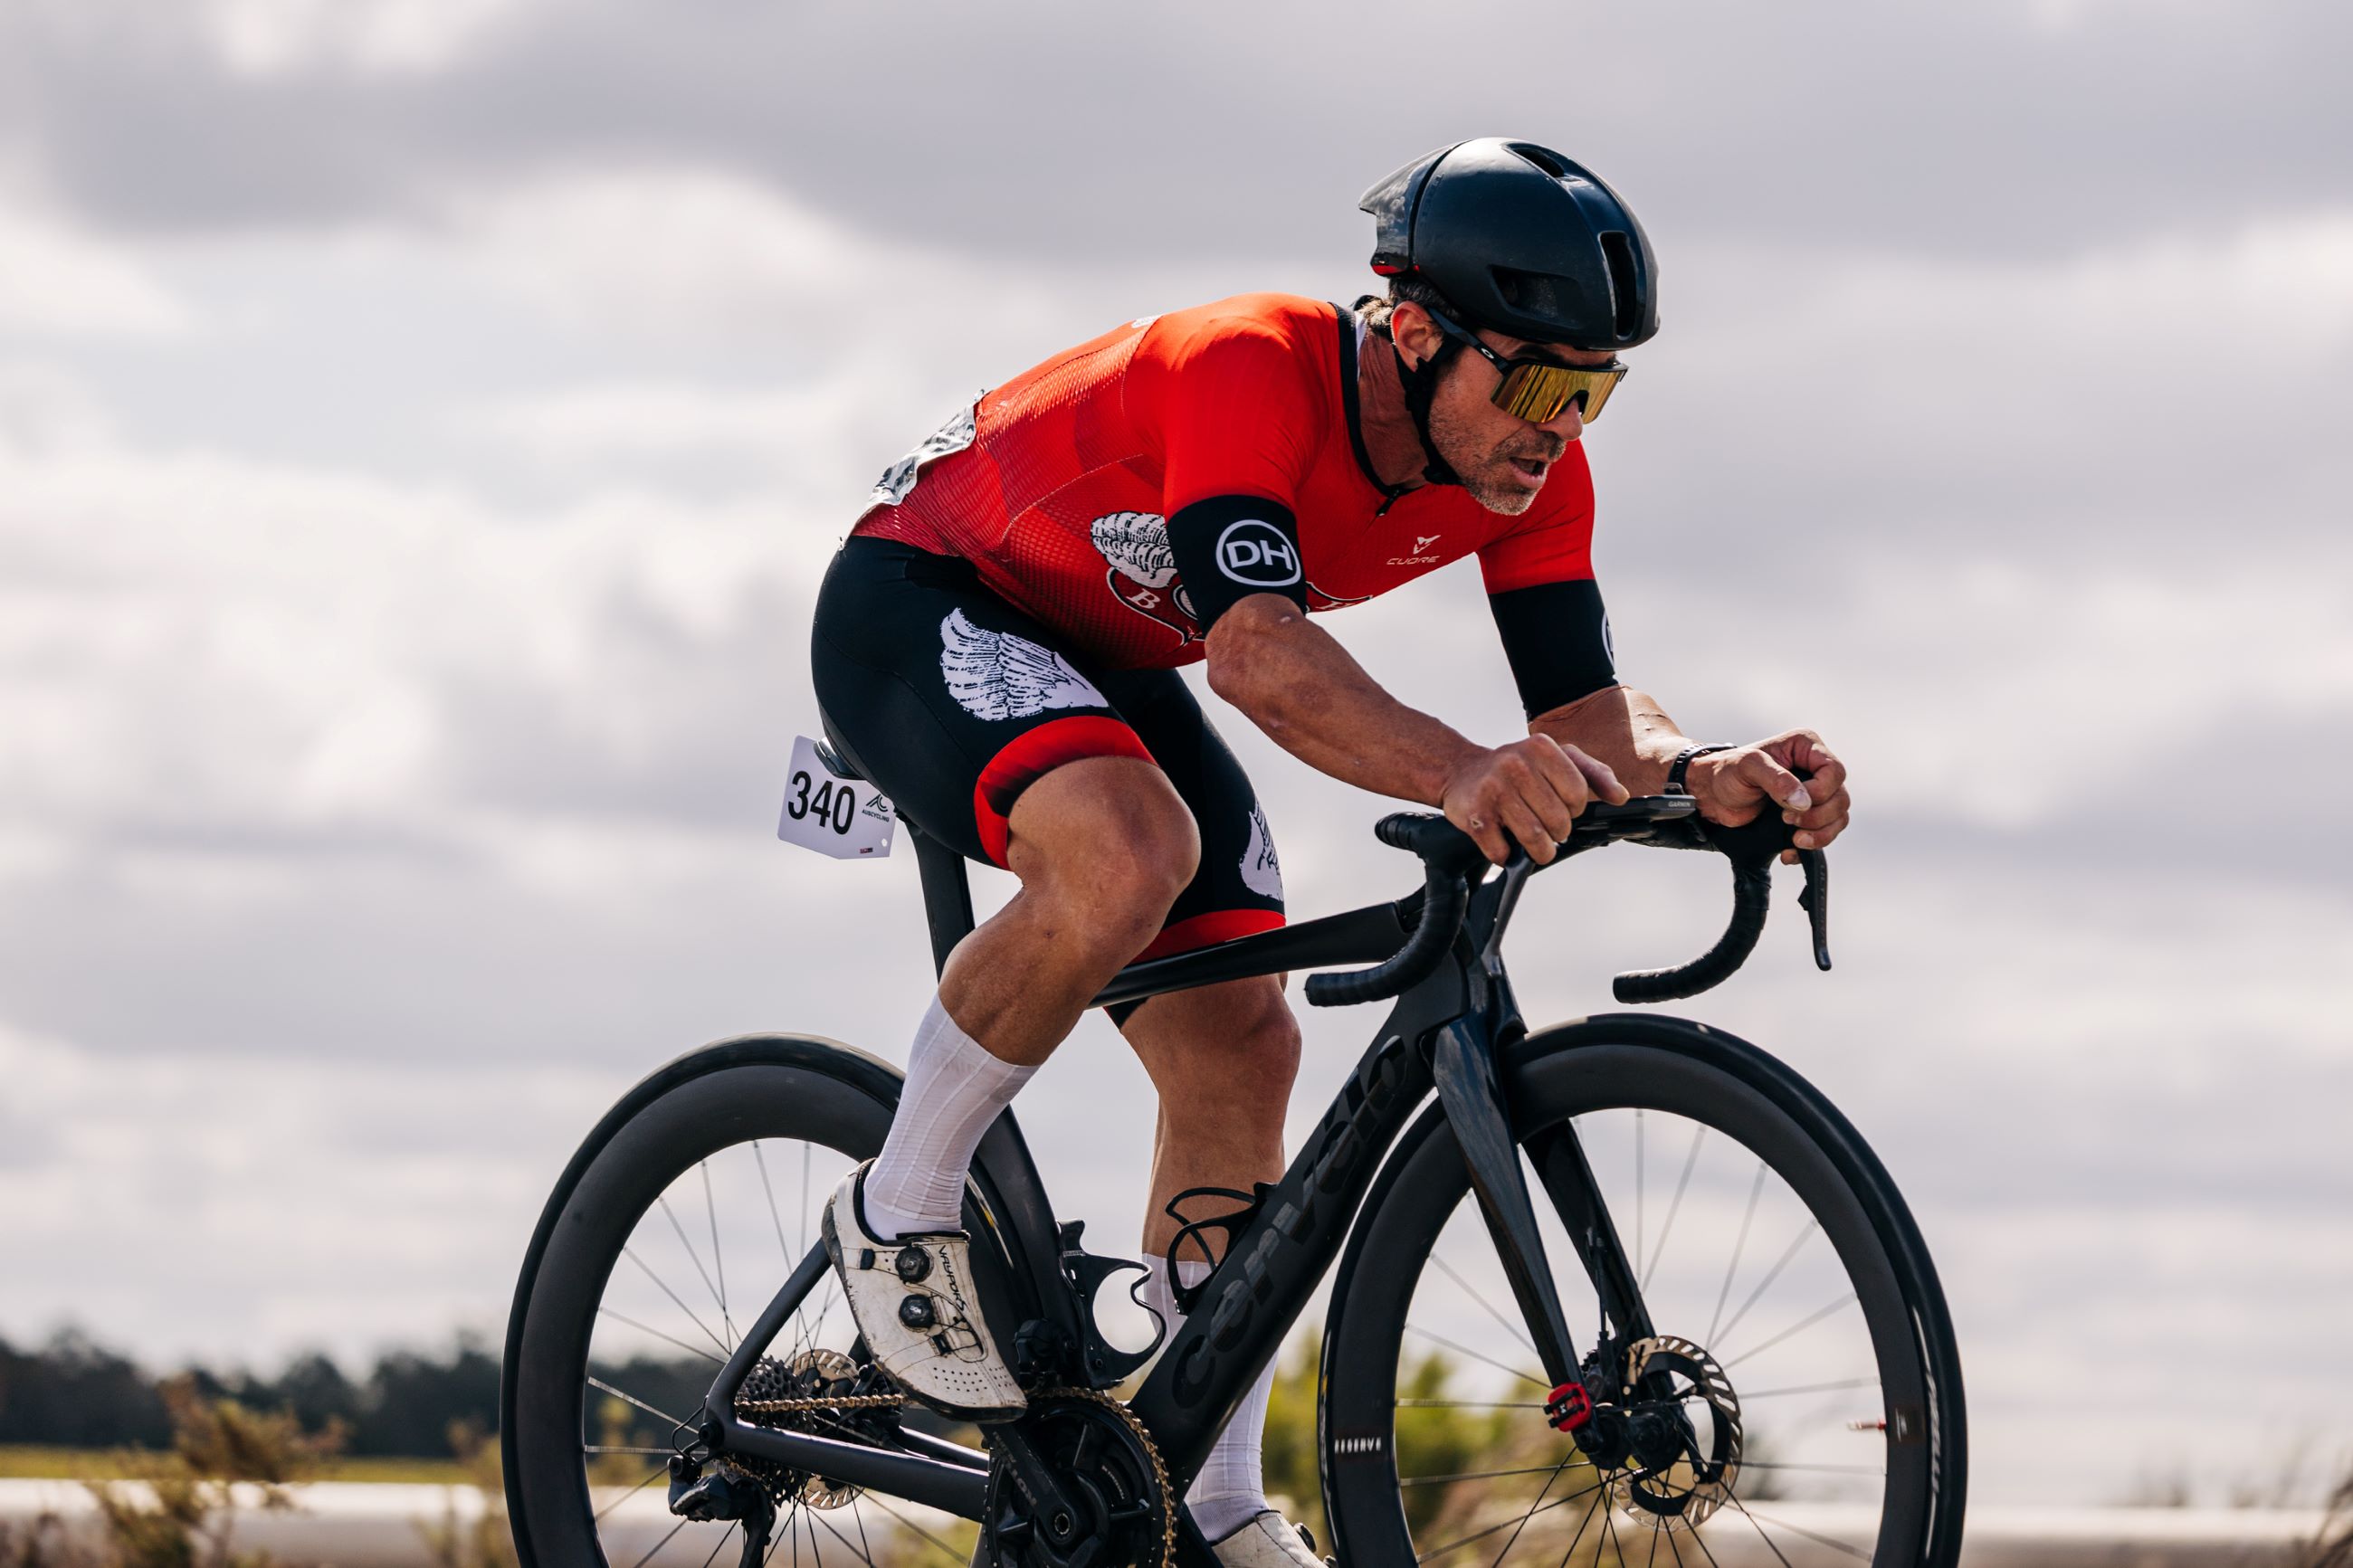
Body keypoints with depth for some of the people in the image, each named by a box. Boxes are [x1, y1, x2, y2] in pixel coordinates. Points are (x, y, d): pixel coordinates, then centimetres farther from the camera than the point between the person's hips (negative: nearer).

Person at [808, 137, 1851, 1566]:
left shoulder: (1530, 468, -15)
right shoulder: (1251, 373, -37)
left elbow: (1583, 704, -17)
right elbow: (1257, 647, -50)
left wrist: (1704, 777, -40)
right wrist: (1455, 775, -67)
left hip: (1111, 668, 8)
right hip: (923, 604, -8)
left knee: (1239, 1049, -1)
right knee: (1131, 853, -36)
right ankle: (902, 1211, -15)